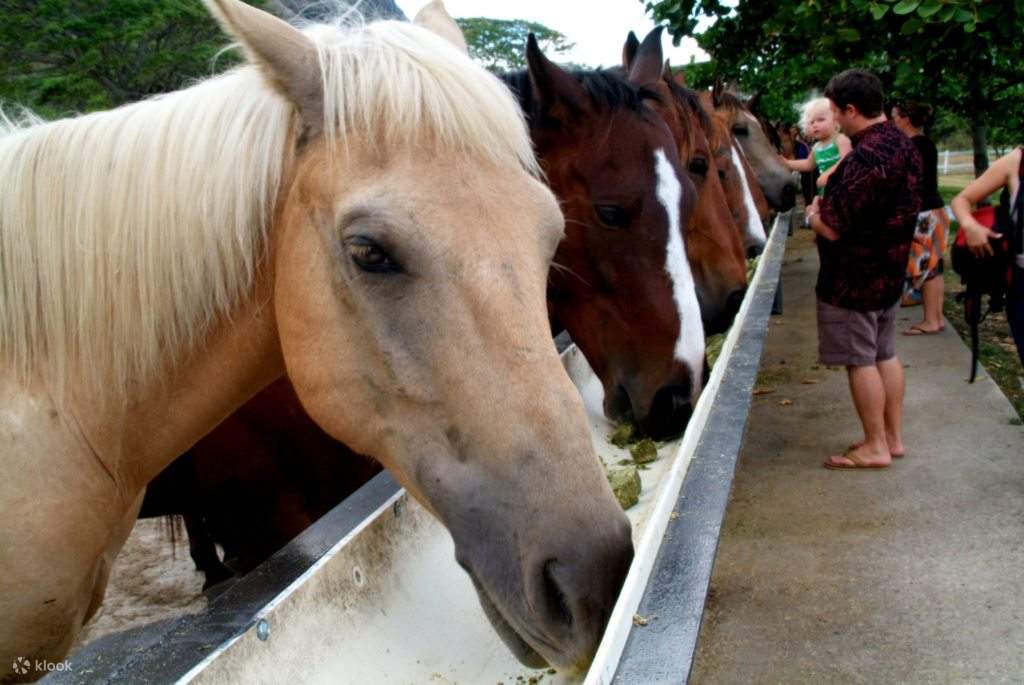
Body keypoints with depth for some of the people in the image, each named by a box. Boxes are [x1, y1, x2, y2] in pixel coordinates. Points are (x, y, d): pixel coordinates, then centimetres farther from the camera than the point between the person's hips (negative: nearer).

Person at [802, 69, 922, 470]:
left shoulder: (865, 158, -26)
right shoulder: (904, 146, 6)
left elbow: (833, 228, -27)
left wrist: (815, 213, -4)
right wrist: (832, 206, 13)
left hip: (853, 278, -10)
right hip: (890, 271, 10)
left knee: (860, 361, 1)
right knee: (885, 354, 17)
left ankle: (875, 447, 10)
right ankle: (893, 436, 27)